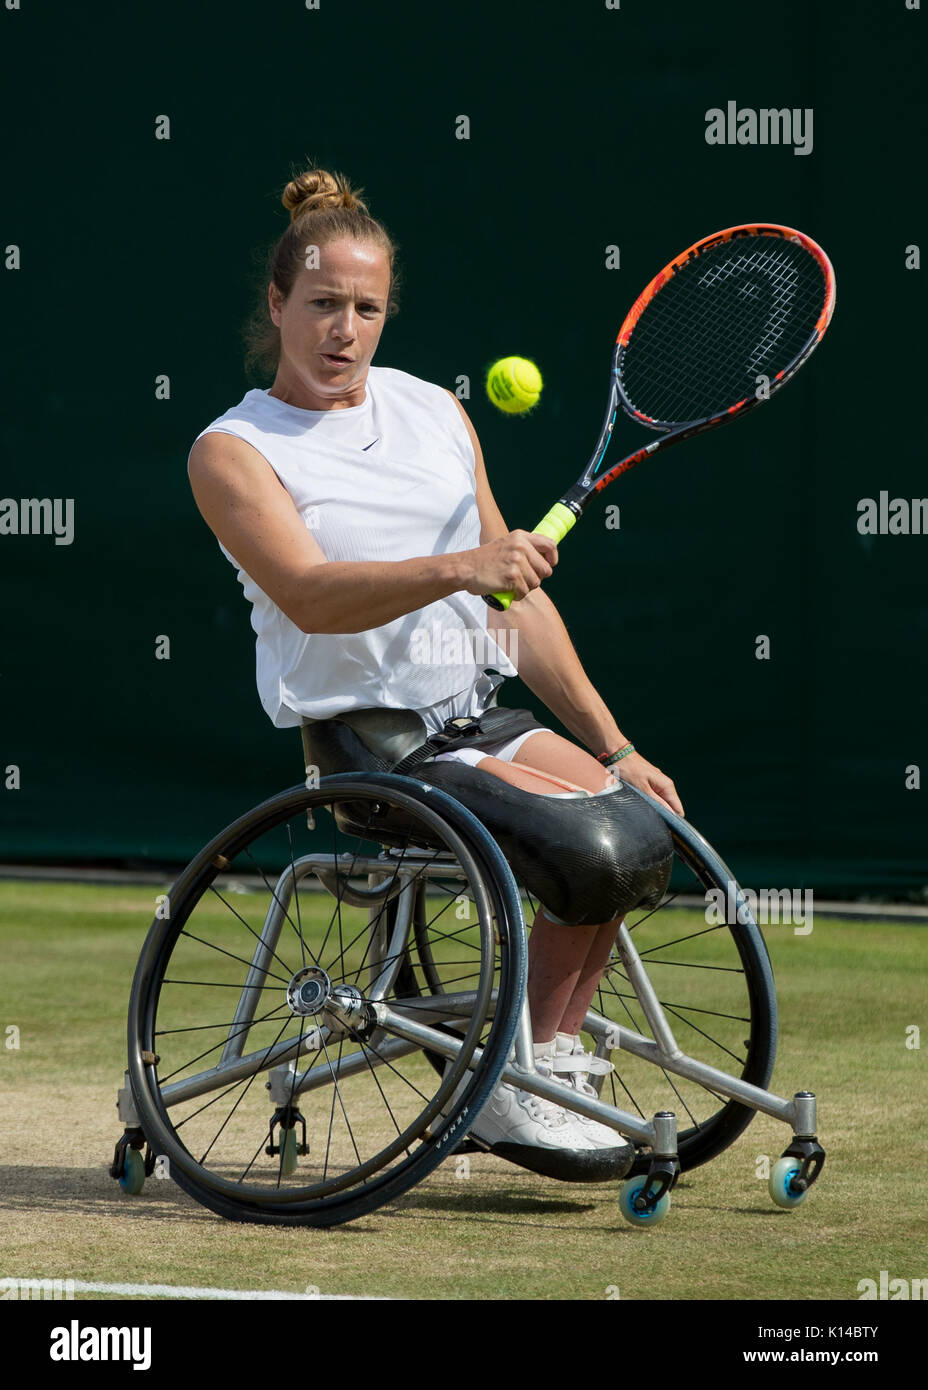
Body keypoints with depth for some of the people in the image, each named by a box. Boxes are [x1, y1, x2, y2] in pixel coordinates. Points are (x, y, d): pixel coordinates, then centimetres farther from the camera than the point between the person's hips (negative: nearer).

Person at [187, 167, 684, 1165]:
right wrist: (460, 567, -39)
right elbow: (310, 595, -23)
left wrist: (614, 747, 11)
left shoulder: (435, 412, 14)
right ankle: (516, 1083, -6)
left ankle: (548, 1056, 4)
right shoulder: (233, 453, -5)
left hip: (478, 715, 7)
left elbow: (517, 599, 16)